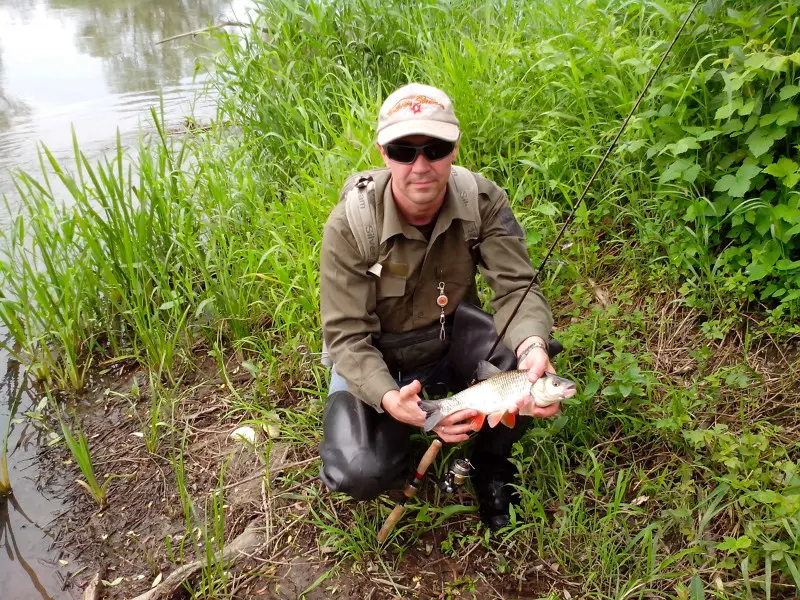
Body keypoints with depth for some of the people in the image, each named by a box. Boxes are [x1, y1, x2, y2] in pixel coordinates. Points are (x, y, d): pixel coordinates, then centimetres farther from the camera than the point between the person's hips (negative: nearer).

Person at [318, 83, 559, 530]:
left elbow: (515, 287, -21)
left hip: (451, 333, 3)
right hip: (376, 353, -2)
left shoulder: (483, 199, -19)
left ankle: (491, 465, 3)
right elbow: (347, 335, -23)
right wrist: (390, 399, -42)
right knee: (359, 472, -25)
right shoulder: (351, 224, -26)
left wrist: (532, 346, -45)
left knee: (526, 360, -28)